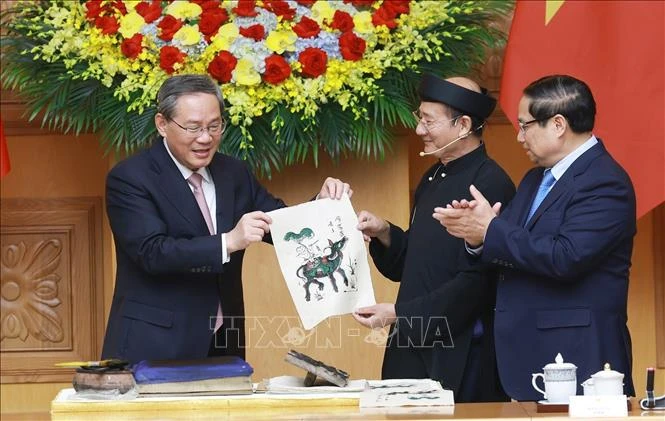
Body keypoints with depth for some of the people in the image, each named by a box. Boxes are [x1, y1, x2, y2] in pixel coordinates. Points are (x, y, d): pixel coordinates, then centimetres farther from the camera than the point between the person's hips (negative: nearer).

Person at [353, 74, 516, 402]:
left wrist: (399, 313, -17)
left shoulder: (491, 185, -15)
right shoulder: (433, 178, 13)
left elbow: (476, 282, -20)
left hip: (458, 359, -8)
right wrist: (384, 234, 2)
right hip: (414, 350, 8)